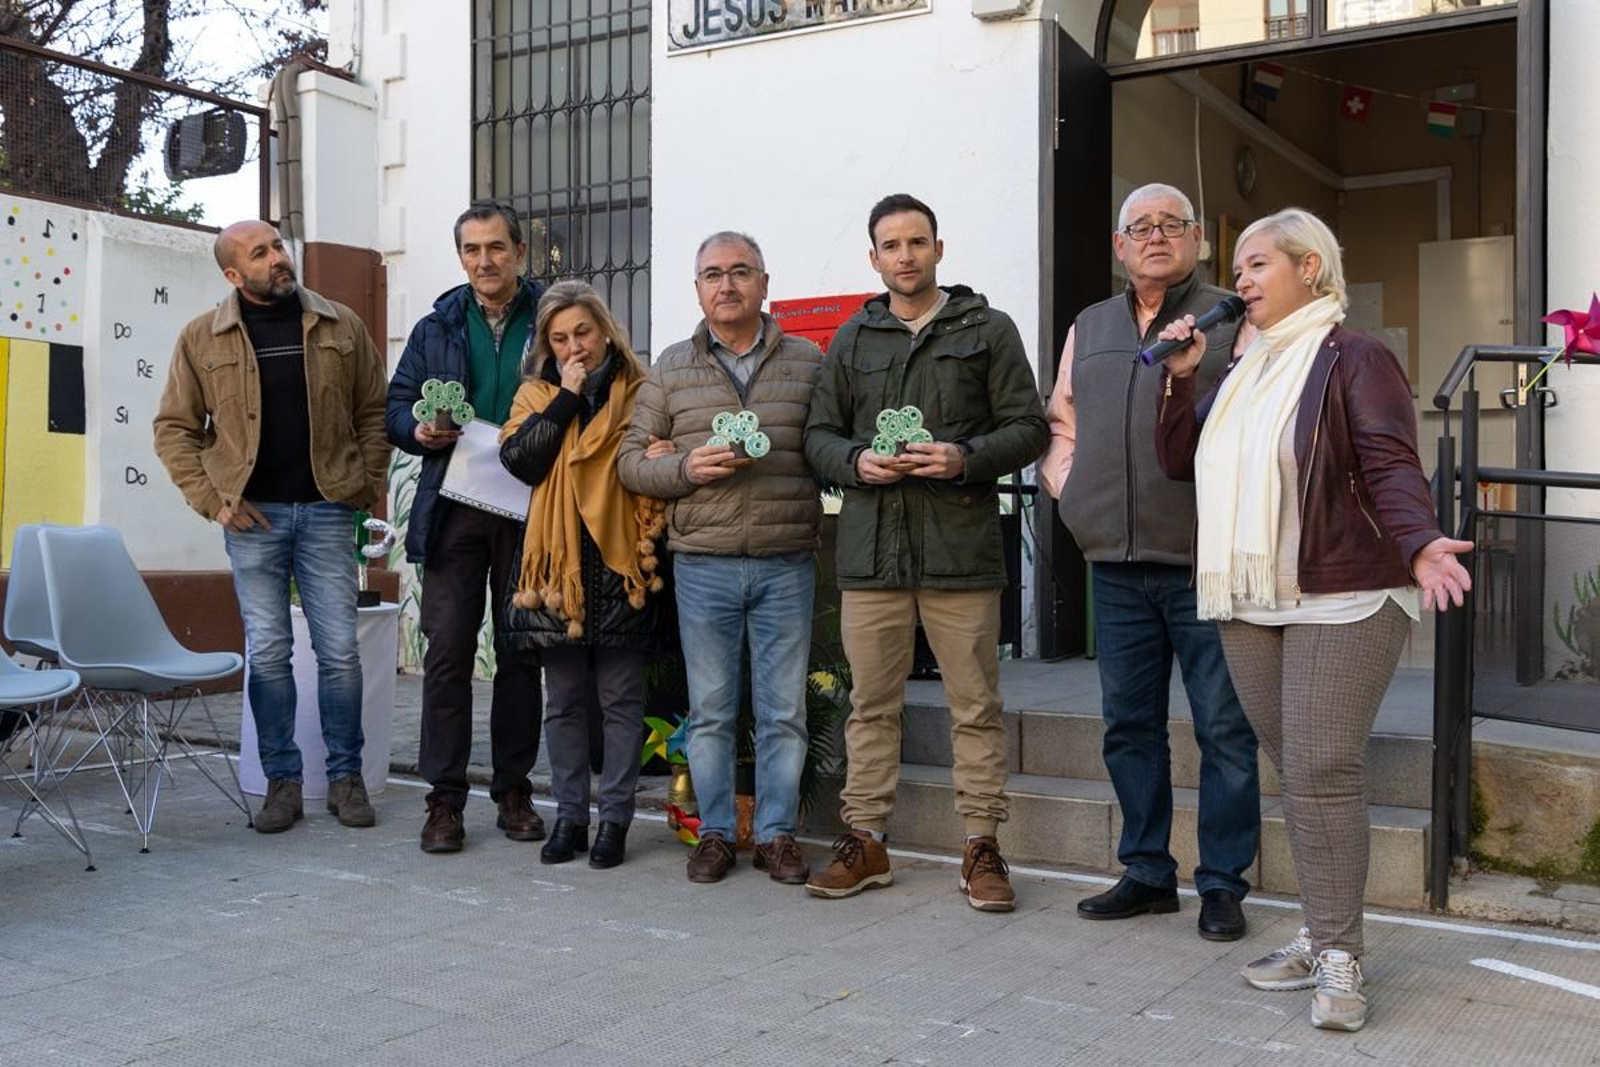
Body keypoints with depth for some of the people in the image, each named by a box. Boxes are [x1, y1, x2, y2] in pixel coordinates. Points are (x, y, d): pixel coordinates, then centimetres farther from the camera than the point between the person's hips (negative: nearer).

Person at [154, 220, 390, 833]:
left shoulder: (341, 326, 5)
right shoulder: (201, 338, 2)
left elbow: (373, 410, 9)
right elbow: (174, 429, 6)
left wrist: (369, 487, -1)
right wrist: (212, 502, -4)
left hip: (326, 509, 0)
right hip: (252, 514, 0)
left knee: (340, 648, 1)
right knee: (267, 651, 3)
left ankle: (346, 776, 14)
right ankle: (281, 781, 15)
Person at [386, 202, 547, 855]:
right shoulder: (436, 328, 13)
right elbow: (397, 407, 14)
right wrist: (420, 430, -8)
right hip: (453, 509, 1)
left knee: (521, 652, 6)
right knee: (447, 651, -2)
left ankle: (514, 792, 17)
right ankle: (444, 799, 6)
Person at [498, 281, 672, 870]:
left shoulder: (638, 392, 5)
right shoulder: (535, 395, 11)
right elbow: (519, 458, -5)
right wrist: (565, 397, -8)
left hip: (620, 563, -2)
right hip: (556, 565, 2)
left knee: (621, 699, 4)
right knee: (563, 700, 9)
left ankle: (615, 817, 13)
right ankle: (570, 814, 19)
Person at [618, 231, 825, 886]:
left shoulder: (807, 363, 7)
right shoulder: (670, 370, 9)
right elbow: (632, 461, 8)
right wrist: (688, 468, -10)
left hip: (787, 564, 0)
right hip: (703, 564, 1)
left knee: (784, 710, 5)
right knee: (711, 709, 7)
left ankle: (777, 833, 17)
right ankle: (714, 832, 20)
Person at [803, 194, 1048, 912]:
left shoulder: (988, 329, 7)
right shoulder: (852, 339, 15)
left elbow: (1029, 428, 3)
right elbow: (819, 434, 15)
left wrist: (967, 459, -14)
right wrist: (857, 462, -6)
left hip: (961, 546, -2)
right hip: (871, 547, 3)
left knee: (976, 706, 2)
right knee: (871, 705, 8)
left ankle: (981, 846, 13)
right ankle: (865, 841, 19)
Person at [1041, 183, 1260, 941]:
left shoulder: (1232, 321, 1)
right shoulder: (1088, 329, 17)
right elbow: (1061, 425, 21)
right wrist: (1069, 490, 6)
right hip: (1116, 565, 5)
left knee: (1223, 729, 1)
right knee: (1129, 724, 12)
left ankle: (1223, 884, 14)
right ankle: (1146, 872, 25)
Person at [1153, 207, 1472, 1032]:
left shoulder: (1354, 357, -4)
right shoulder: (1242, 371, 19)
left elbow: (1390, 468, -15)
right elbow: (1179, 461, 16)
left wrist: (1419, 546, -32)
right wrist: (1179, 379, 3)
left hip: (1342, 599, -7)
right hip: (1249, 606, 7)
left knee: (1322, 771, -11)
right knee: (1295, 772, 10)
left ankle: (1338, 956, -2)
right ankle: (1323, 936, 20)